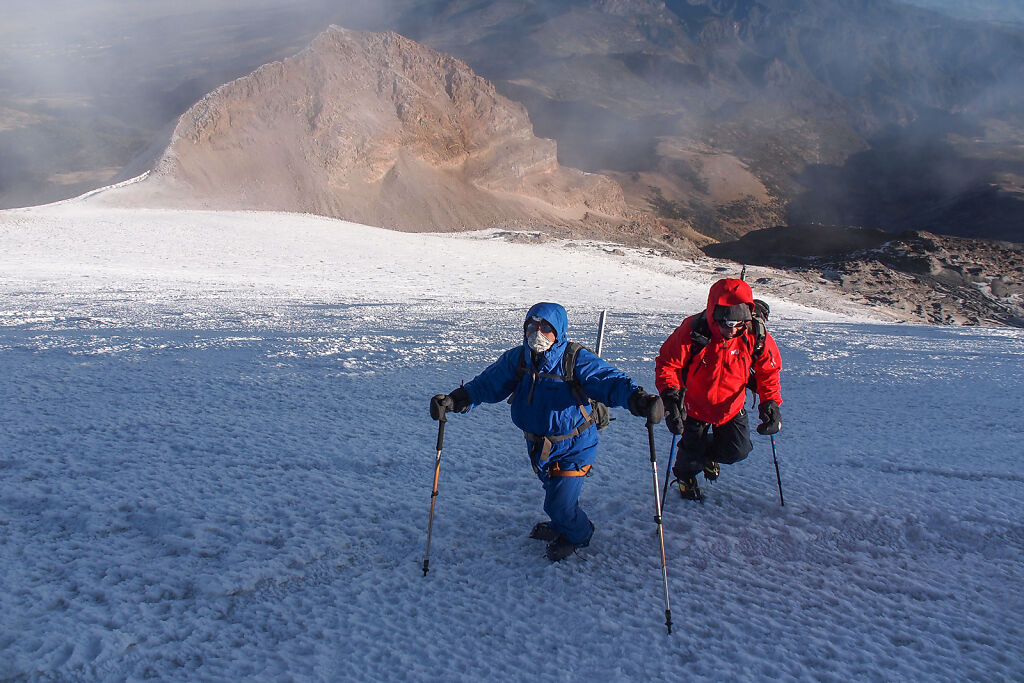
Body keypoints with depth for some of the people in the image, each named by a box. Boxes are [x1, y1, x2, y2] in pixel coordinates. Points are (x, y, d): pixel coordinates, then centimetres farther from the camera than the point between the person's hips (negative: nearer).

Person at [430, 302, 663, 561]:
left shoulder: (577, 360, -20)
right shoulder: (516, 359, -5)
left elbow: (609, 381, -31)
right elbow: (488, 383, -6)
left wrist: (637, 399, -50)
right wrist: (455, 400, -21)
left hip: (573, 447, -5)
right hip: (538, 446, 5)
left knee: (560, 505, -1)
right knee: (554, 494, 23)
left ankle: (577, 535, 33)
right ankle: (562, 525, 57)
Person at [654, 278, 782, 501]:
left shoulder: (757, 337, -20)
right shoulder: (692, 332, -29)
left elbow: (768, 371, -5)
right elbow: (667, 363, -20)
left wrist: (770, 402, -18)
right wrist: (670, 395, -35)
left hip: (732, 408, 2)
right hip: (695, 406, -2)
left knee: (737, 451, -1)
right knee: (692, 454, 6)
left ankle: (709, 454, 37)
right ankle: (685, 475, 45)